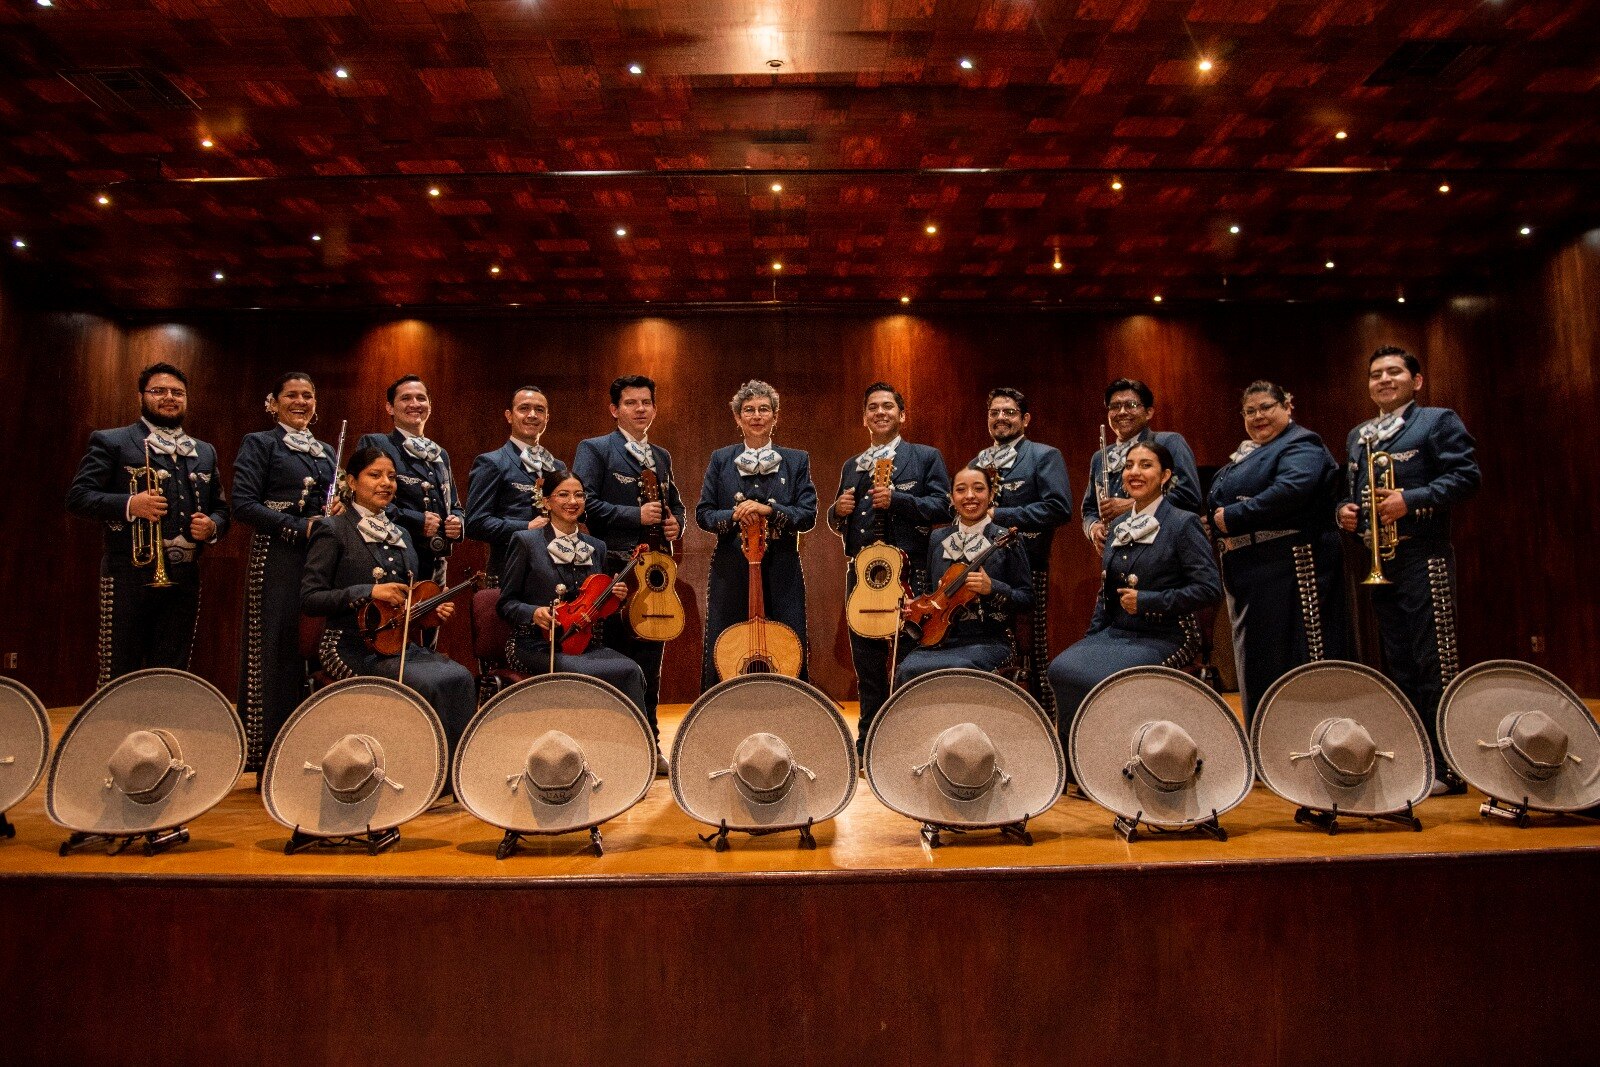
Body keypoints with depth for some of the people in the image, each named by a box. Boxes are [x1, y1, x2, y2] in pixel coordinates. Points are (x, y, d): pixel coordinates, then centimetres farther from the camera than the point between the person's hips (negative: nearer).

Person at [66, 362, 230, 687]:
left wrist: (213, 526, -2)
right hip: (130, 576, -4)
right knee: (118, 677, 1)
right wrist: (129, 504, -21)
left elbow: (221, 507, 20)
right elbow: (78, 496, -4)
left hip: (184, 578, 4)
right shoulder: (111, 442, 3)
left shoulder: (205, 452, 17)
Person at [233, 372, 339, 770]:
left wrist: (335, 513, 0)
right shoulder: (260, 443, 2)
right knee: (277, 654, -3)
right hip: (277, 560, -5)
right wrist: (300, 527, -15)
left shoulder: (326, 451, 19)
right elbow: (243, 504, -8)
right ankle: (270, 760, 6)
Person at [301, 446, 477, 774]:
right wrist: (369, 592, -21)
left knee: (460, 677, -22)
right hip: (354, 647, -6)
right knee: (431, 684, -30)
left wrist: (433, 609, 5)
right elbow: (308, 599, -10)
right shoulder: (333, 530, -3)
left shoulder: (400, 535, 17)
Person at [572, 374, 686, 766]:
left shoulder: (661, 456, 18)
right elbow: (585, 502, -11)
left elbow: (675, 503, 26)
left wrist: (675, 524, 4)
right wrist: (636, 515, -16)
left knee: (650, 661, 10)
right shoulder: (594, 449, 0)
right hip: (615, 570, -6)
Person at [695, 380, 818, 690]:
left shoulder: (797, 461, 7)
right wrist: (734, 516, -14)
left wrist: (768, 509, -17)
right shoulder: (720, 460, 9)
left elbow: (808, 515, -2)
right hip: (731, 574, 1)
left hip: (781, 574, 0)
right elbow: (703, 514, 5)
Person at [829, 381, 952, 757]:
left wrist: (896, 499, -18)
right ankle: (868, 744, 21)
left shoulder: (926, 457, 5)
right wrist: (838, 510, -1)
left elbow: (942, 506, -7)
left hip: (908, 571, -5)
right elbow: (839, 523, 23)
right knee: (866, 658, 10)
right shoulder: (851, 466, 20)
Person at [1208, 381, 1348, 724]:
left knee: (1290, 661, -5)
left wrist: (1233, 516, -20)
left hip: (1288, 567, -9)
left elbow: (1291, 490, -25)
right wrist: (1217, 517, 1)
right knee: (1256, 664, 13)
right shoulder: (1246, 453, 21)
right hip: (1246, 574, 9)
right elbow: (1216, 503, 23)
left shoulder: (1301, 446, -6)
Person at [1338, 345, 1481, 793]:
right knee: (1397, 663, 11)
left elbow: (1466, 476, -9)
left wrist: (1412, 499, -20)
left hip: (1422, 557, -6)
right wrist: (1344, 509, 4)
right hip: (1377, 560, 7)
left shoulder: (1438, 421, 2)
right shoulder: (1357, 436, 21)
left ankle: (1445, 767, 2)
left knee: (1434, 662, -5)